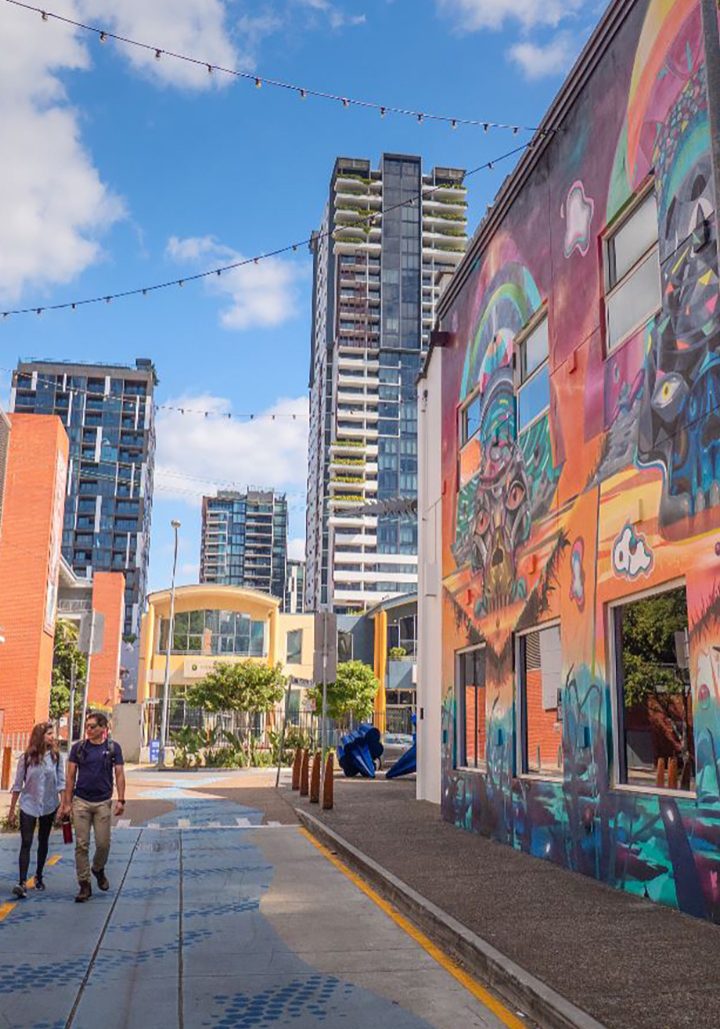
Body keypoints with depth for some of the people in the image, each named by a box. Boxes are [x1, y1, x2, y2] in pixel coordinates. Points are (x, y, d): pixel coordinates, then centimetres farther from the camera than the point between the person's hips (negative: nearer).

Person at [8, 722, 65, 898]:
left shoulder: (56, 756, -4)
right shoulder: (26, 758, -7)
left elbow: (61, 782, -2)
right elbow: (18, 785, -1)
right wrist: (12, 808, 2)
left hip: (49, 806, 2)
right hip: (28, 806, -2)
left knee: (43, 842, 14)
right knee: (26, 843, -8)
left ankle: (39, 876, 29)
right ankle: (22, 882, -11)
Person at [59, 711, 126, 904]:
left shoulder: (113, 748, 0)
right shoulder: (78, 748, 2)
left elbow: (119, 775, 0)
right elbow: (71, 776, 3)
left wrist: (121, 800, -9)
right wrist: (67, 802, -1)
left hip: (103, 803, 0)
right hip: (81, 801, 0)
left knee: (103, 844, 2)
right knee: (82, 845, 0)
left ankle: (98, 869, 31)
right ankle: (84, 884, 8)